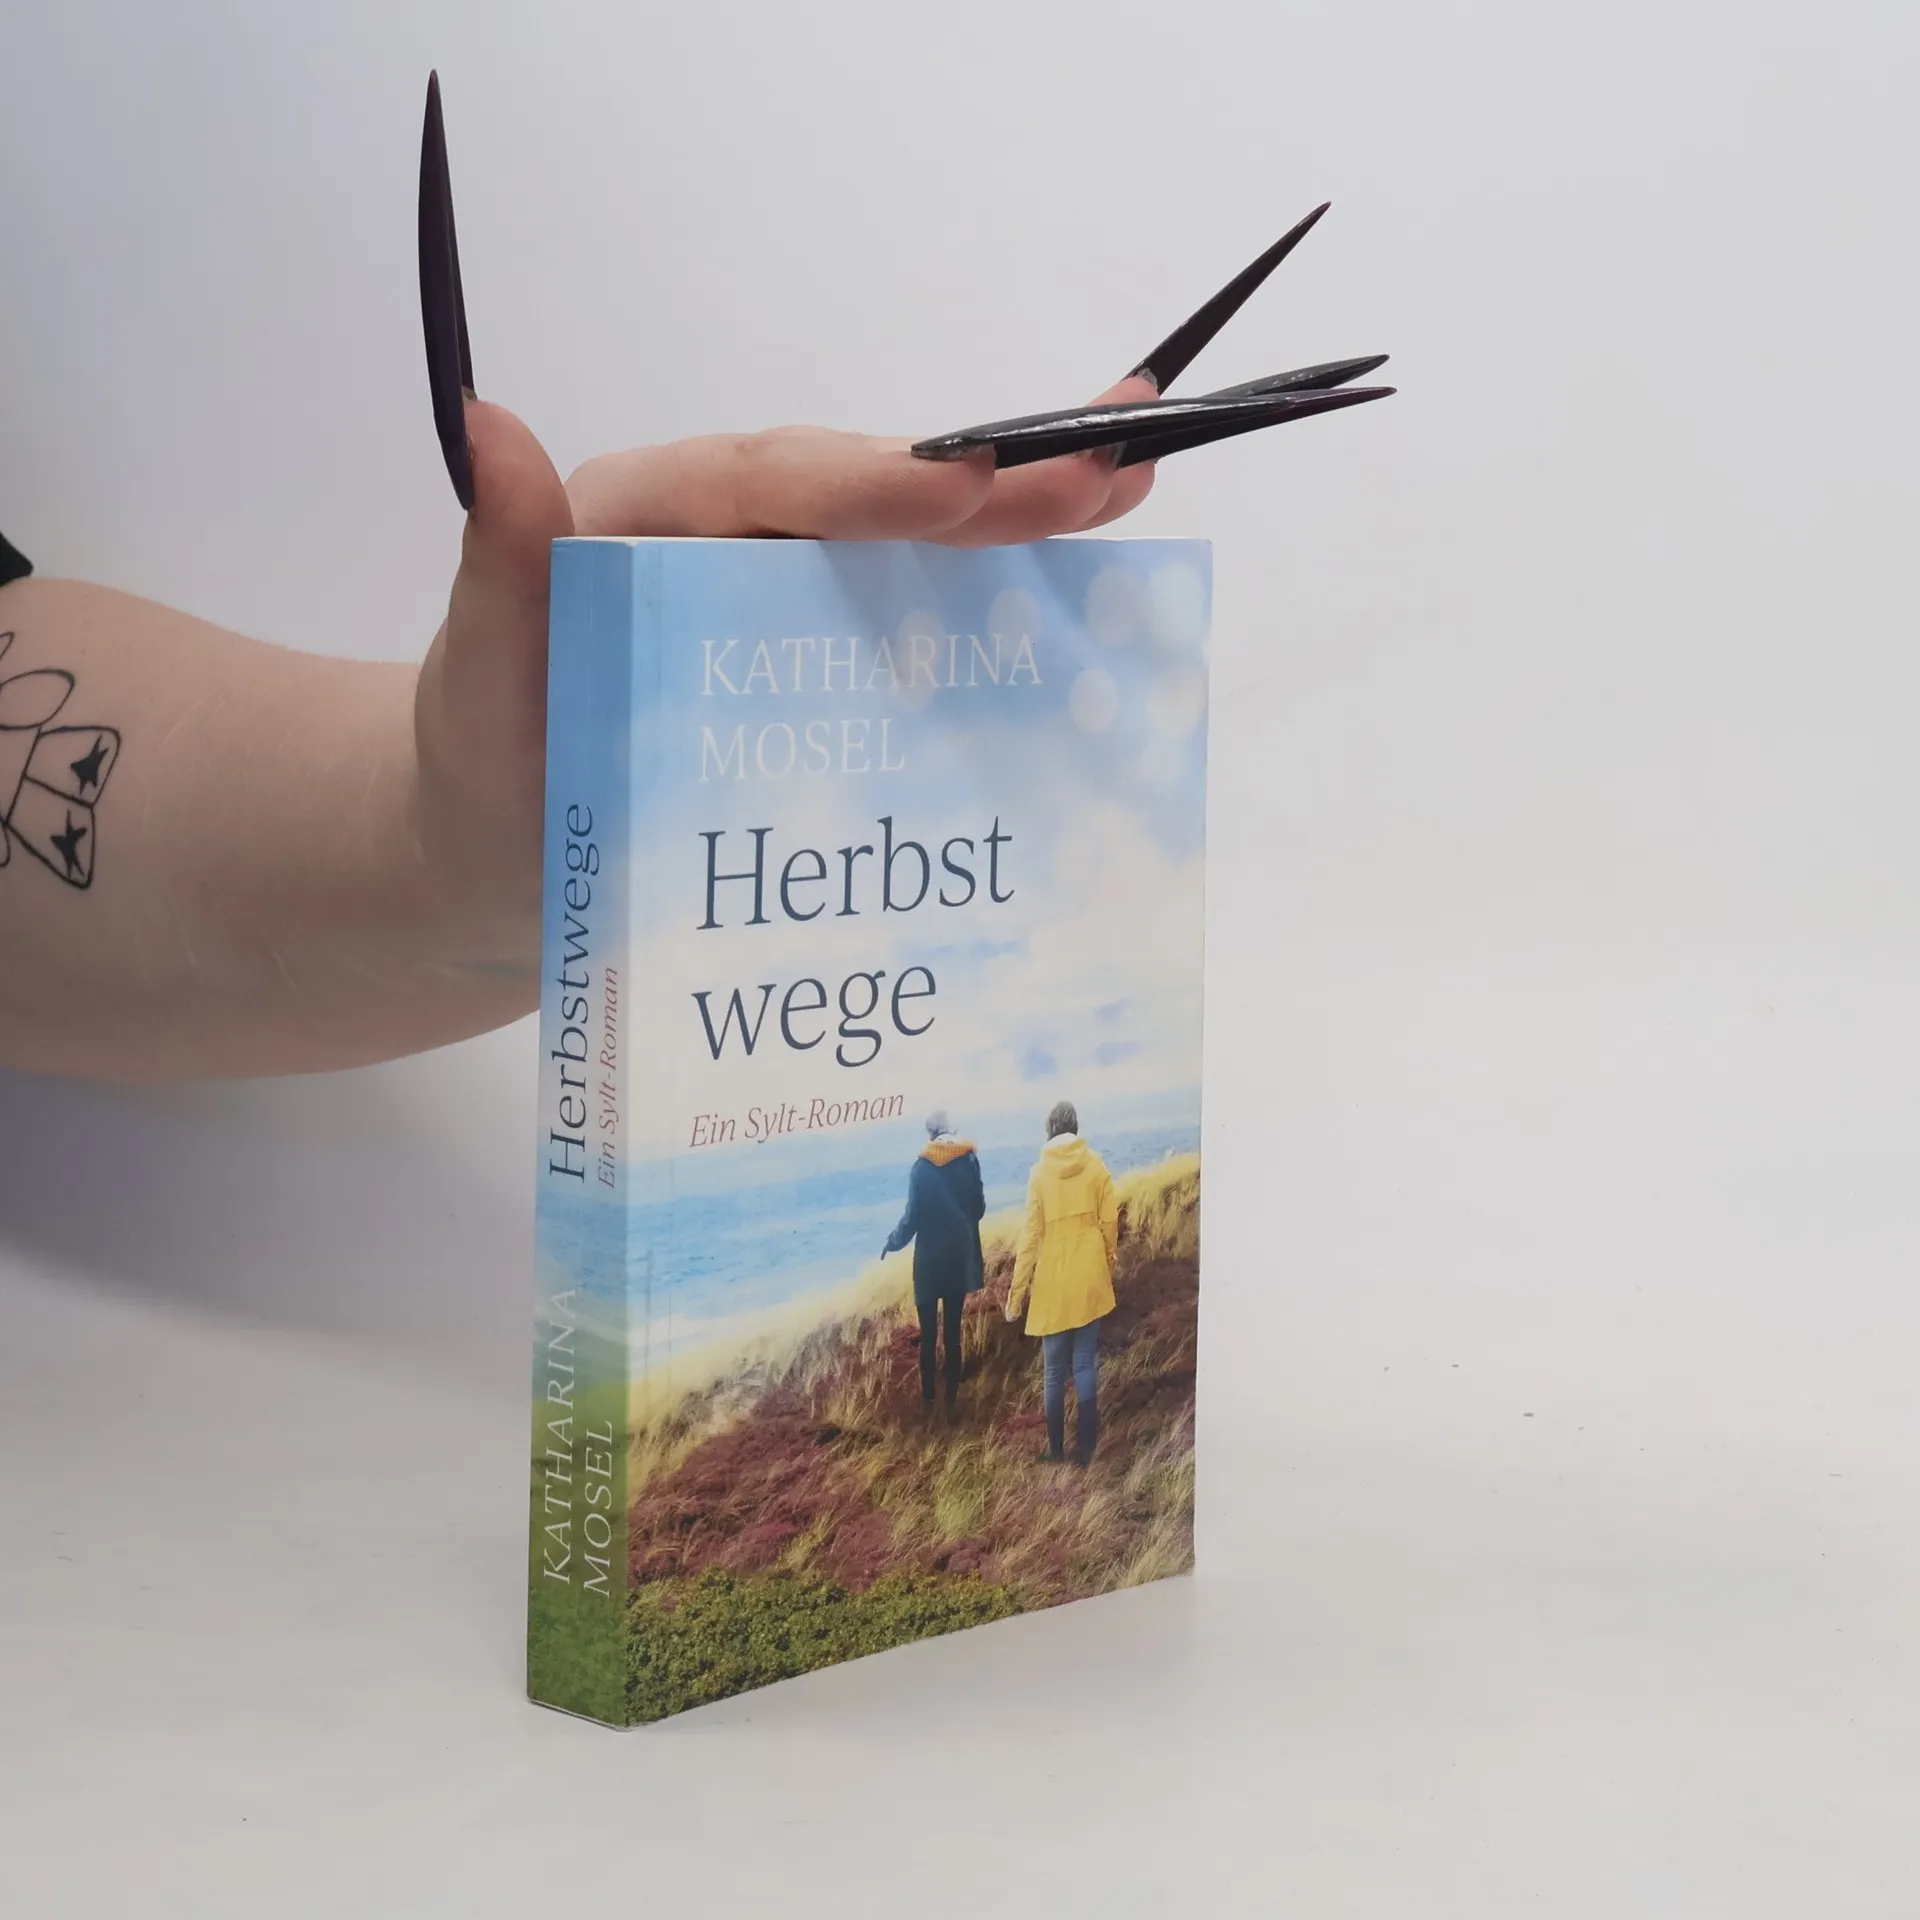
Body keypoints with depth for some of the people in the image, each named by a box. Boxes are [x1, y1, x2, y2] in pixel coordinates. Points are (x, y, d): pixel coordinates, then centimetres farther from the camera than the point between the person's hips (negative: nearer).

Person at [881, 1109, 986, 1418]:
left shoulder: (922, 1167, -11)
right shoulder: (969, 1160, -5)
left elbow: (912, 1217, -8)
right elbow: (979, 1208, 2)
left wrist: (891, 1243, 10)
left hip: (929, 1259, -2)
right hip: (960, 1256, 2)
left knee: (928, 1336, 7)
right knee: (953, 1334, 7)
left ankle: (929, 1402, 12)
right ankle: (951, 1402, 10)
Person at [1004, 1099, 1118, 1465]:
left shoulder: (1041, 1171, -7)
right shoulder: (1095, 1165, -4)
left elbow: (1031, 1235, -7)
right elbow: (1110, 1222, -1)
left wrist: (1017, 1291, -2)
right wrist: (1109, 1265, 16)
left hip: (1053, 1283, -1)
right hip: (1090, 1279, 1)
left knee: (1054, 1371, 9)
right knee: (1085, 1365, 7)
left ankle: (1056, 1449, 14)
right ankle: (1084, 1449, 6)